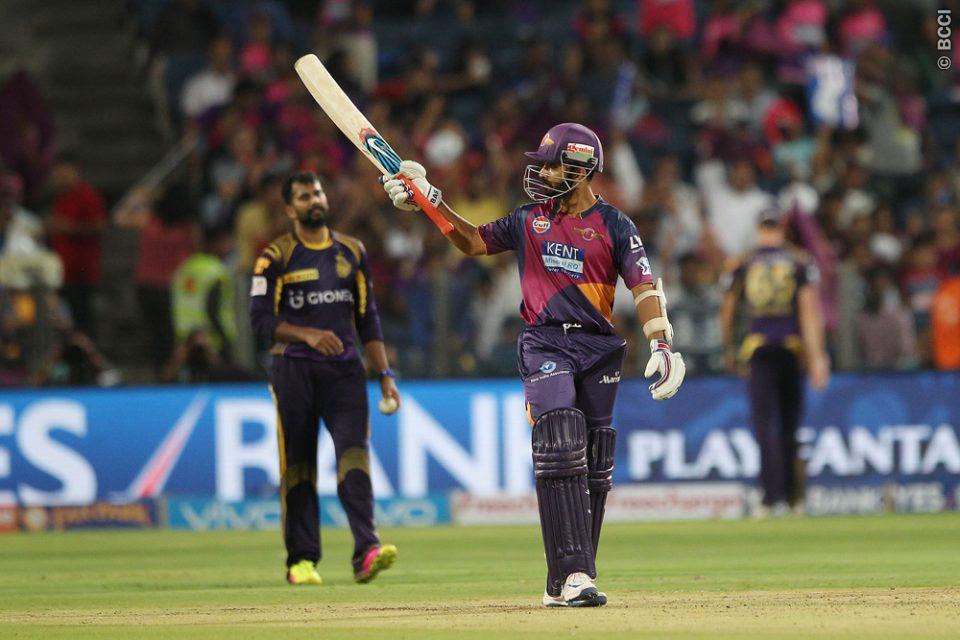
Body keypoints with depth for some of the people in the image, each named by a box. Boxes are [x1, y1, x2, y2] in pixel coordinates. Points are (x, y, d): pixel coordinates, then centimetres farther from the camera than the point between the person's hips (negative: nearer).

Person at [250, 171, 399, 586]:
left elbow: (368, 319, 16)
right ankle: (301, 561, 9)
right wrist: (307, 335, -21)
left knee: (354, 454, -13)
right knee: (297, 466, 1)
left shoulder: (352, 252, 14)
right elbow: (261, 320, -7)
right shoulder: (276, 256, 1)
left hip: (345, 369, 2)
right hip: (294, 369, -2)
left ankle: (366, 552, -23)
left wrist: (384, 374, 9)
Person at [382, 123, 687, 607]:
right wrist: (432, 202, 10)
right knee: (560, 448, -19)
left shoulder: (614, 226, 3)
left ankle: (566, 581, 13)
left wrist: (661, 343, -18)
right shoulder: (530, 220, 11)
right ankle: (573, 576, -26)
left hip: (599, 348, 1)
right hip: (545, 345, 0)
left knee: (594, 465, 4)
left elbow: (644, 287, -5)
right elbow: (474, 242, 21)